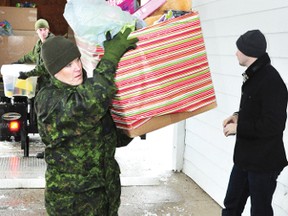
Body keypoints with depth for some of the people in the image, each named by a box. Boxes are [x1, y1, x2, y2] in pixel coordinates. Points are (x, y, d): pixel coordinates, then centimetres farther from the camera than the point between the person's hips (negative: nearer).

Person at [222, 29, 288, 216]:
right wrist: (239, 116, 3)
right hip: (246, 157, 10)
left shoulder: (271, 81, -23)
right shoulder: (253, 75, 9)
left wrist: (238, 128, -18)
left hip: (264, 162, -9)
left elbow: (273, 125, -27)